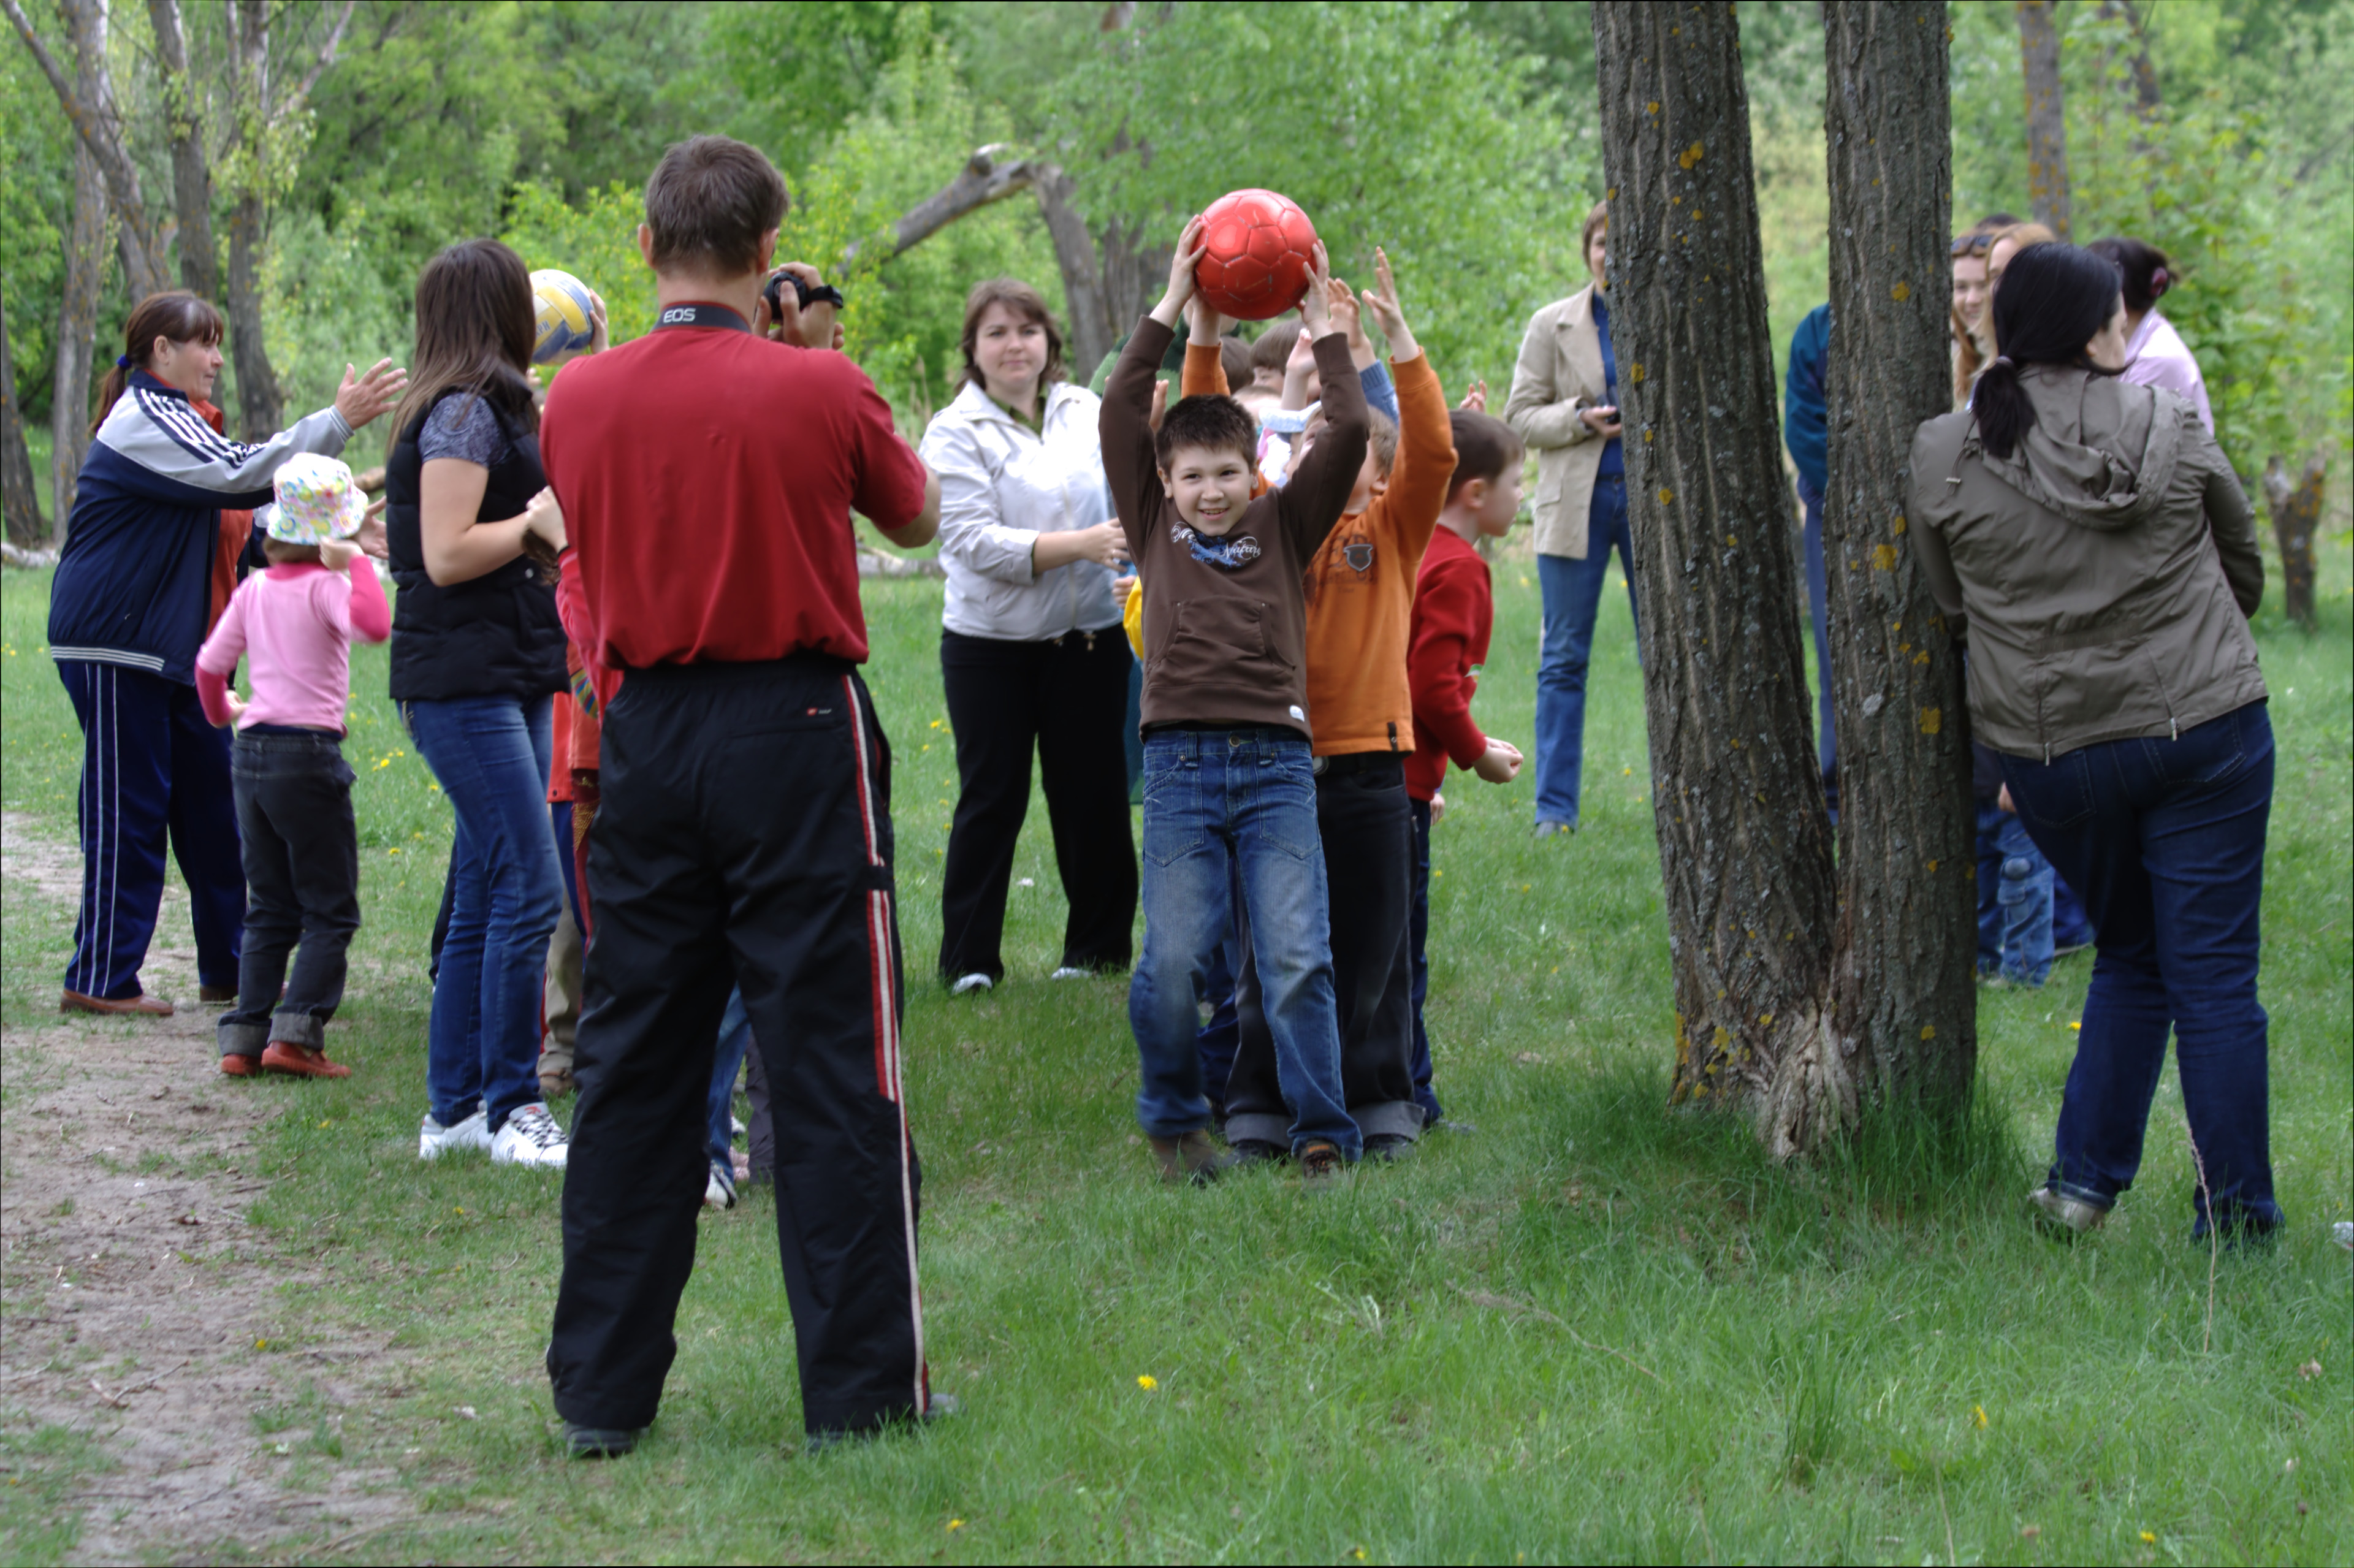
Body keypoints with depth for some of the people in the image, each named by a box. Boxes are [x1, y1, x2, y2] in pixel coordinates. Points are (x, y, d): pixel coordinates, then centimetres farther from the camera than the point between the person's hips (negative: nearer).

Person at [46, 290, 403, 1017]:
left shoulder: (173, 418, 20)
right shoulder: (145, 421, -14)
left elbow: (228, 513, 25)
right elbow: (238, 476, -25)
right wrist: (339, 420, -24)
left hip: (174, 649, 10)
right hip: (118, 647, -10)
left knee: (212, 803, 10)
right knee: (128, 807, -7)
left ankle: (228, 969, 16)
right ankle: (100, 978, -1)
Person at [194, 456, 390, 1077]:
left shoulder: (253, 590, 9)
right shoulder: (324, 586, -10)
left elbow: (209, 665, 14)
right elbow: (372, 624, -30)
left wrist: (222, 712, 32)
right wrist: (355, 563, -19)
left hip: (251, 753, 6)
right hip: (308, 753, -6)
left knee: (269, 910, 14)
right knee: (331, 911, 1)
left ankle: (245, 1037, 8)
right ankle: (295, 1031, -11)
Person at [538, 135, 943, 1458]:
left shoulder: (579, 398, -1)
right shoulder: (818, 390, -10)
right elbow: (916, 518, 7)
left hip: (645, 739, 4)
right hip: (796, 730, -4)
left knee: (633, 1063, 11)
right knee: (833, 1063, 3)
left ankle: (603, 1389, 15)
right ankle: (863, 1386, 6)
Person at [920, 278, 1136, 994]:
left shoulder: (1087, 412, 6)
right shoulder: (957, 432, -6)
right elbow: (974, 542, -16)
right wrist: (1078, 545, -24)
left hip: (1088, 638, 3)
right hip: (990, 645, -3)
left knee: (1092, 795, 7)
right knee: (991, 800, 1)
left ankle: (1099, 947, 19)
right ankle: (968, 958, 8)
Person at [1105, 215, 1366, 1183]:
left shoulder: (1283, 526, 14)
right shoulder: (1155, 528, 13)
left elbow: (1349, 433, 5)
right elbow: (1121, 412, 4)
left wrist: (1322, 328, 9)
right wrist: (1172, 308, 4)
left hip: (1277, 765, 0)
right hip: (1180, 766, 0)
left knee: (1296, 959, -7)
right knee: (1174, 962, -5)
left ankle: (1323, 1139, -1)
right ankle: (1175, 1124, 14)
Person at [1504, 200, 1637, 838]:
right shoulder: (1553, 325, 5)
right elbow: (1520, 414, 4)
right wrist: (1581, 420, -12)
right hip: (1577, 503, 0)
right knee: (1563, 658, 1)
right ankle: (1555, 807, 6)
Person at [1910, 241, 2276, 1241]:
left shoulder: (1943, 459, -4)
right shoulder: (2171, 432, -4)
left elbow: (1951, 606, 8)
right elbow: (2245, 565, 10)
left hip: (2049, 753, 2)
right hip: (2205, 729, -2)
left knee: (2129, 958, 22)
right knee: (2214, 978, 3)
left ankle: (2084, 1179, 15)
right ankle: (2235, 1222, 4)